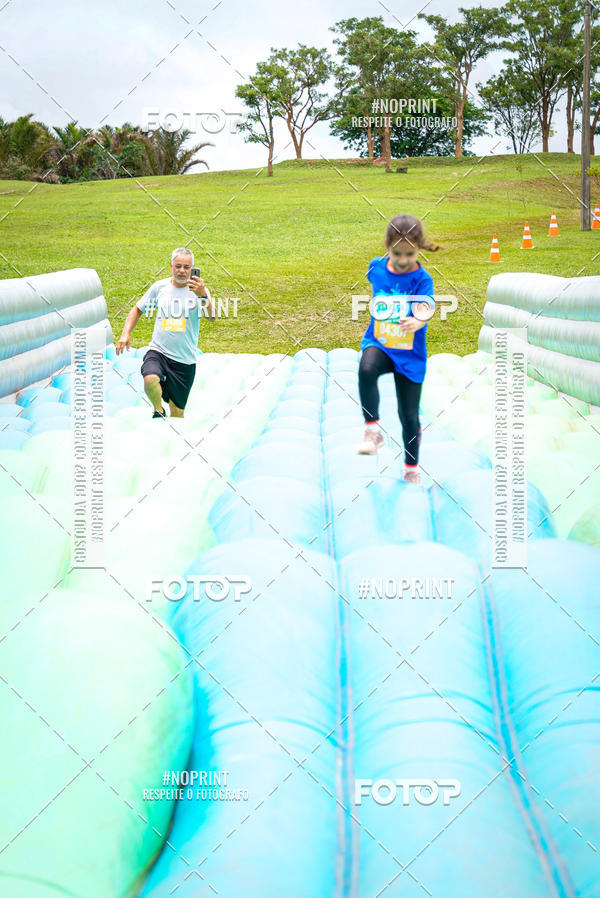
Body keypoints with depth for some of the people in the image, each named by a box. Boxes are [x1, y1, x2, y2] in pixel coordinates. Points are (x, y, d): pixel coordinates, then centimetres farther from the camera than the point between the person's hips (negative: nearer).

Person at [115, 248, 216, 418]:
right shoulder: (160, 287, 5)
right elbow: (138, 309, 19)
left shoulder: (198, 289, -1)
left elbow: (211, 317, -19)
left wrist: (203, 296, -38)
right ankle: (158, 410, -3)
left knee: (177, 412, 5)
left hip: (185, 359, 0)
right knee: (150, 379, -32)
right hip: (158, 351, 1)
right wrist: (125, 333, 5)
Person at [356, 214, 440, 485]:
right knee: (366, 370, -36)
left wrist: (418, 321, -52)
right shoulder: (377, 267, -2)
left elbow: (424, 308, -31)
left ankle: (412, 469, 29)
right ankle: (373, 431, -23)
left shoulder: (422, 278, -13)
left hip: (409, 352, -1)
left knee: (409, 415, 6)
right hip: (378, 342, 1)